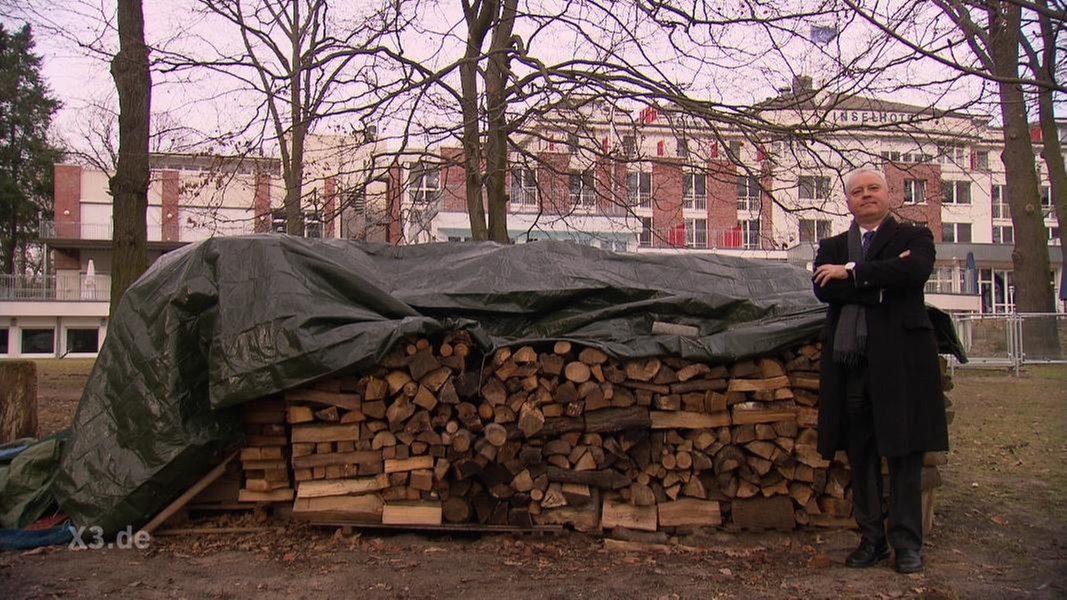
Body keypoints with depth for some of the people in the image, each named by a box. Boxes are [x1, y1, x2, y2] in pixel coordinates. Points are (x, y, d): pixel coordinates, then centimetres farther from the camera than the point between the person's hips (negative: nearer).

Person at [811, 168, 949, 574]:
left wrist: (853, 273, -9)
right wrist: (881, 283, -12)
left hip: (900, 359, -3)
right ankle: (872, 539, 16)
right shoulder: (832, 248, 16)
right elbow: (823, 288, -3)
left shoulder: (914, 237, 9)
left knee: (905, 453, 0)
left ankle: (907, 542, 8)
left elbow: (915, 271, -14)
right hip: (850, 361, 3)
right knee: (860, 454, 7)